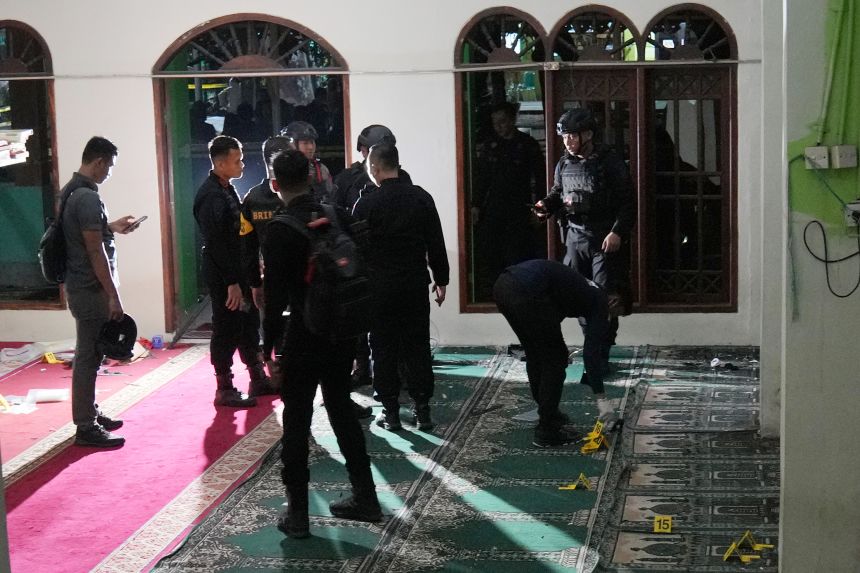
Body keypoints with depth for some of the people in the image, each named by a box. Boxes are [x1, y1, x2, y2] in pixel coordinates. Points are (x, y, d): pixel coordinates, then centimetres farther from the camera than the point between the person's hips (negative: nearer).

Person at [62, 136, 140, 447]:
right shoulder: (88, 198, -20)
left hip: (79, 285, 10)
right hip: (91, 290, -10)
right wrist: (113, 296, -19)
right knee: (89, 356, -4)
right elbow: (95, 251, -22)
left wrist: (111, 227, 23)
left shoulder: (72, 191, 10)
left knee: (90, 354, 18)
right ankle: (86, 428, 2)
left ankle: (90, 413, 28)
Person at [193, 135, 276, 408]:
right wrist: (231, 282, -22)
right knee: (226, 329, -1)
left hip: (237, 270, 9)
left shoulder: (227, 190, 12)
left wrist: (242, 277, 14)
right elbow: (215, 243, -22)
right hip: (223, 275, -9)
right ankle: (225, 389, 8)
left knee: (248, 324, 16)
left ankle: (258, 380, 26)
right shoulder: (210, 195, -18)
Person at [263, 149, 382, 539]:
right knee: (341, 409, 18)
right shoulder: (339, 216, 1)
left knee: (296, 419, 4)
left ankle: (297, 512, 8)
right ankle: (364, 497, 23)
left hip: (303, 336, -5)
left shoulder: (280, 230, -14)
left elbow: (275, 295, -15)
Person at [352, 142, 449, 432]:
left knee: (384, 350, 5)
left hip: (380, 288, -3)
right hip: (416, 285, 3)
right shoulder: (421, 198, 1)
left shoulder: (366, 204, -9)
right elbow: (436, 244, 4)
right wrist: (441, 280, 12)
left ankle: (390, 411, 8)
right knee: (417, 347, 8)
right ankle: (422, 409, 9)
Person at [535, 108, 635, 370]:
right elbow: (557, 192, 22)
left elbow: (627, 202, -8)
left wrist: (618, 232, -18)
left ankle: (601, 355, -2)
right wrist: (546, 205, 1)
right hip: (575, 237, 5)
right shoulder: (564, 164, 8)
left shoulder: (610, 162, -8)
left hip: (605, 239, -5)